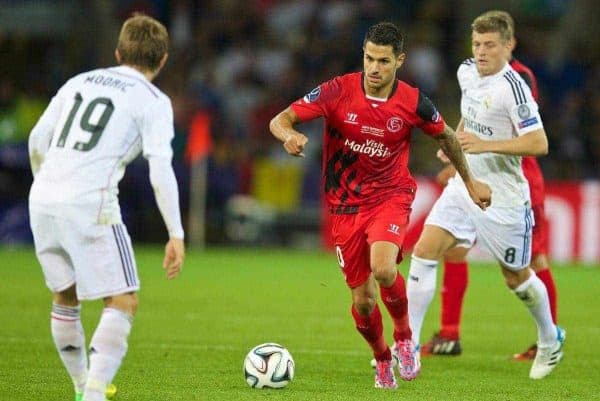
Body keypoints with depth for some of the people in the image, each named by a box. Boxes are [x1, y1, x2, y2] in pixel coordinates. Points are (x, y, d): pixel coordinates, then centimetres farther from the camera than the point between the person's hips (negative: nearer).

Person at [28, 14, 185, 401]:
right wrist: (176, 234, -7)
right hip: (90, 205, -6)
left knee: (65, 297, 23)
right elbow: (160, 170, -8)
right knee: (123, 303, -3)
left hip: (42, 199, 6)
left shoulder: (80, 81, 19)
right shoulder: (154, 101, 3)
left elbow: (37, 140, 18)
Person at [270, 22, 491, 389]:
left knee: (383, 269, -29)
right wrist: (289, 134, -39)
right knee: (363, 299, 2)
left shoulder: (413, 103, -11)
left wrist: (470, 182, 19)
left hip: (391, 196, -1)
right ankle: (382, 359, 34)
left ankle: (404, 336, 1)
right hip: (346, 204, 1)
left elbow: (446, 136, 9)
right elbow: (281, 119, -15)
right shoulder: (338, 91, -14)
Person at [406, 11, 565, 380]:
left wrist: (485, 145, -29)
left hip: (502, 196, -6)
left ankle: (550, 339, 36)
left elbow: (539, 144, -24)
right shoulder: (467, 72, 3)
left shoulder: (512, 87, -20)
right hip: (464, 185, 6)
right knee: (424, 252, -9)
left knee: (516, 277, 10)